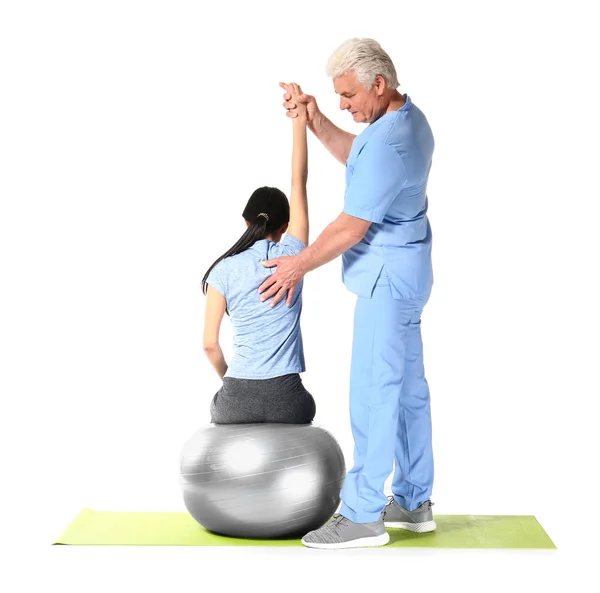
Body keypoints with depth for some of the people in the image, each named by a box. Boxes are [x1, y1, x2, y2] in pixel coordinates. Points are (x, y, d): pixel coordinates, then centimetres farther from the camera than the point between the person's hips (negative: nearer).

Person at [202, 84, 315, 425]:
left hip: (237, 400, 0)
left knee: (219, 407, 37)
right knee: (305, 407, 37)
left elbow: (210, 344, -2)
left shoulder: (223, 270, -3)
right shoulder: (292, 255, -3)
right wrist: (300, 122, 8)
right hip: (286, 400, 0)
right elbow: (299, 183, 4)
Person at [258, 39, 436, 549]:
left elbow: (352, 227, -21)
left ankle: (363, 516, 4)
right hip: (403, 272, 11)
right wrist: (314, 119, 10)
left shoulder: (388, 142, -24)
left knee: (374, 392, -5)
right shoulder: (408, 117, 8)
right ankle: (414, 503, 24)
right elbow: (354, 154, 23)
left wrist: (299, 266, -8)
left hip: (388, 277, -11)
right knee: (407, 387, 14)